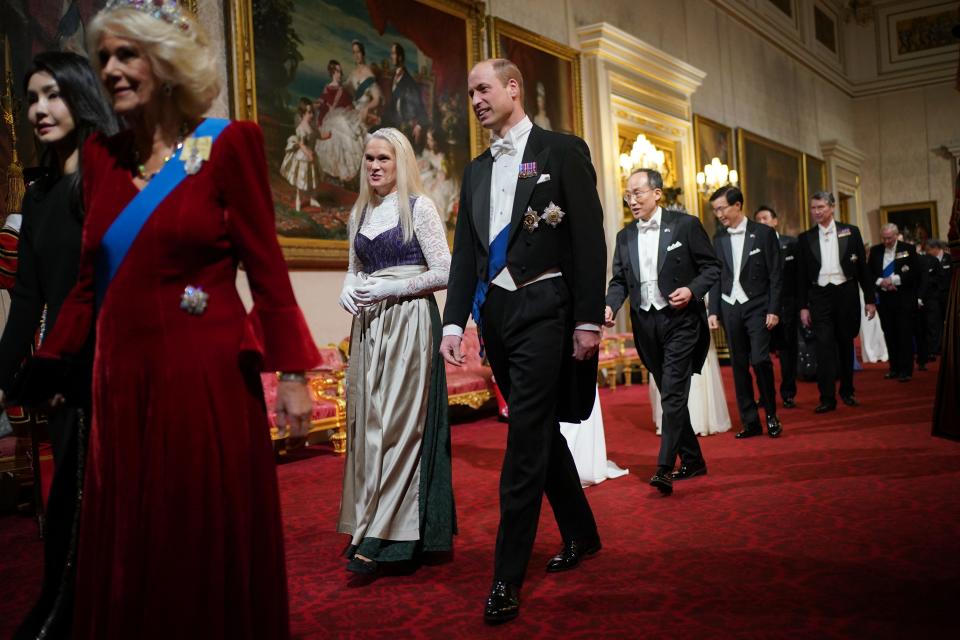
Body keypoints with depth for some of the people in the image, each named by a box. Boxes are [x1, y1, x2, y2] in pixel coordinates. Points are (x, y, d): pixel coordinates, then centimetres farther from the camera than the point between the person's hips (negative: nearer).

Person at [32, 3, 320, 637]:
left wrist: (293, 372, -10)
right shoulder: (102, 153, 10)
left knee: (211, 544, 7)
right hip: (123, 376, 5)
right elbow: (91, 277, 14)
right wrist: (53, 364, 13)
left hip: (206, 376, -5)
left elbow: (267, 270, -6)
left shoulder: (227, 144, -4)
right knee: (128, 548, 14)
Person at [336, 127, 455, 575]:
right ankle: (369, 525, 17)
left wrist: (390, 288, -14)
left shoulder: (419, 207, -4)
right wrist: (348, 290, -1)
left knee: (398, 421, -7)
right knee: (367, 421, 6)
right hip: (368, 326, 7)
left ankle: (380, 538, -5)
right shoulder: (360, 211, 15)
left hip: (409, 323, -6)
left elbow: (443, 272, -8)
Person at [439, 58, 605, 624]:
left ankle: (507, 581, 1)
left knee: (527, 441, -7)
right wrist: (455, 321, 3)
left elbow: (590, 239, -7)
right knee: (541, 432, 16)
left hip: (544, 311, -6)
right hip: (496, 315, 6)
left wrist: (589, 320, -13)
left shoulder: (562, 151, -1)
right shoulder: (476, 170, 15)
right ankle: (582, 534, 35)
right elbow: (466, 252, 12)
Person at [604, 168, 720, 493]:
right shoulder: (624, 236, 10)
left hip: (680, 320, -5)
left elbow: (712, 267, 0)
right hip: (646, 325, 5)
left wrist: (692, 290, -18)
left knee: (673, 394, -13)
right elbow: (619, 280, 9)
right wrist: (610, 307, -10)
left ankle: (664, 467, -12)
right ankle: (692, 461, 24)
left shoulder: (685, 224, -2)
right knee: (670, 396, 12)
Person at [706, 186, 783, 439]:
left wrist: (773, 310, -9)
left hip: (757, 306, -4)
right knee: (739, 365, 4)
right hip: (730, 308, 4)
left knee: (760, 359, -14)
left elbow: (776, 275, -3)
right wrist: (713, 311, 4)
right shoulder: (719, 239, 9)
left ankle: (771, 414, 7)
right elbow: (716, 277, 11)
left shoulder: (764, 233, -2)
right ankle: (750, 422, 11)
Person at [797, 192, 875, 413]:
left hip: (846, 293, 1)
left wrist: (869, 299, 2)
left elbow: (863, 268, 5)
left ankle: (847, 391, 24)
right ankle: (827, 398, -6)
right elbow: (802, 275, 6)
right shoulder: (805, 238, 5)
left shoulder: (851, 232, 4)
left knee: (846, 343, 10)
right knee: (824, 346, -8)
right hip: (820, 296, 0)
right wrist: (803, 306, 1)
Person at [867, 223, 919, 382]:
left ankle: (906, 370, 0)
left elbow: (915, 273, -7)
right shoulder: (875, 251, 7)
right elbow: (868, 273, 6)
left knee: (905, 335, -2)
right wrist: (881, 282, -11)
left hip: (904, 299, -3)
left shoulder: (908, 249, -2)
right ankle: (894, 368, 15)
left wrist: (894, 280, -15)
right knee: (890, 335, 7)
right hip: (883, 299, 3)